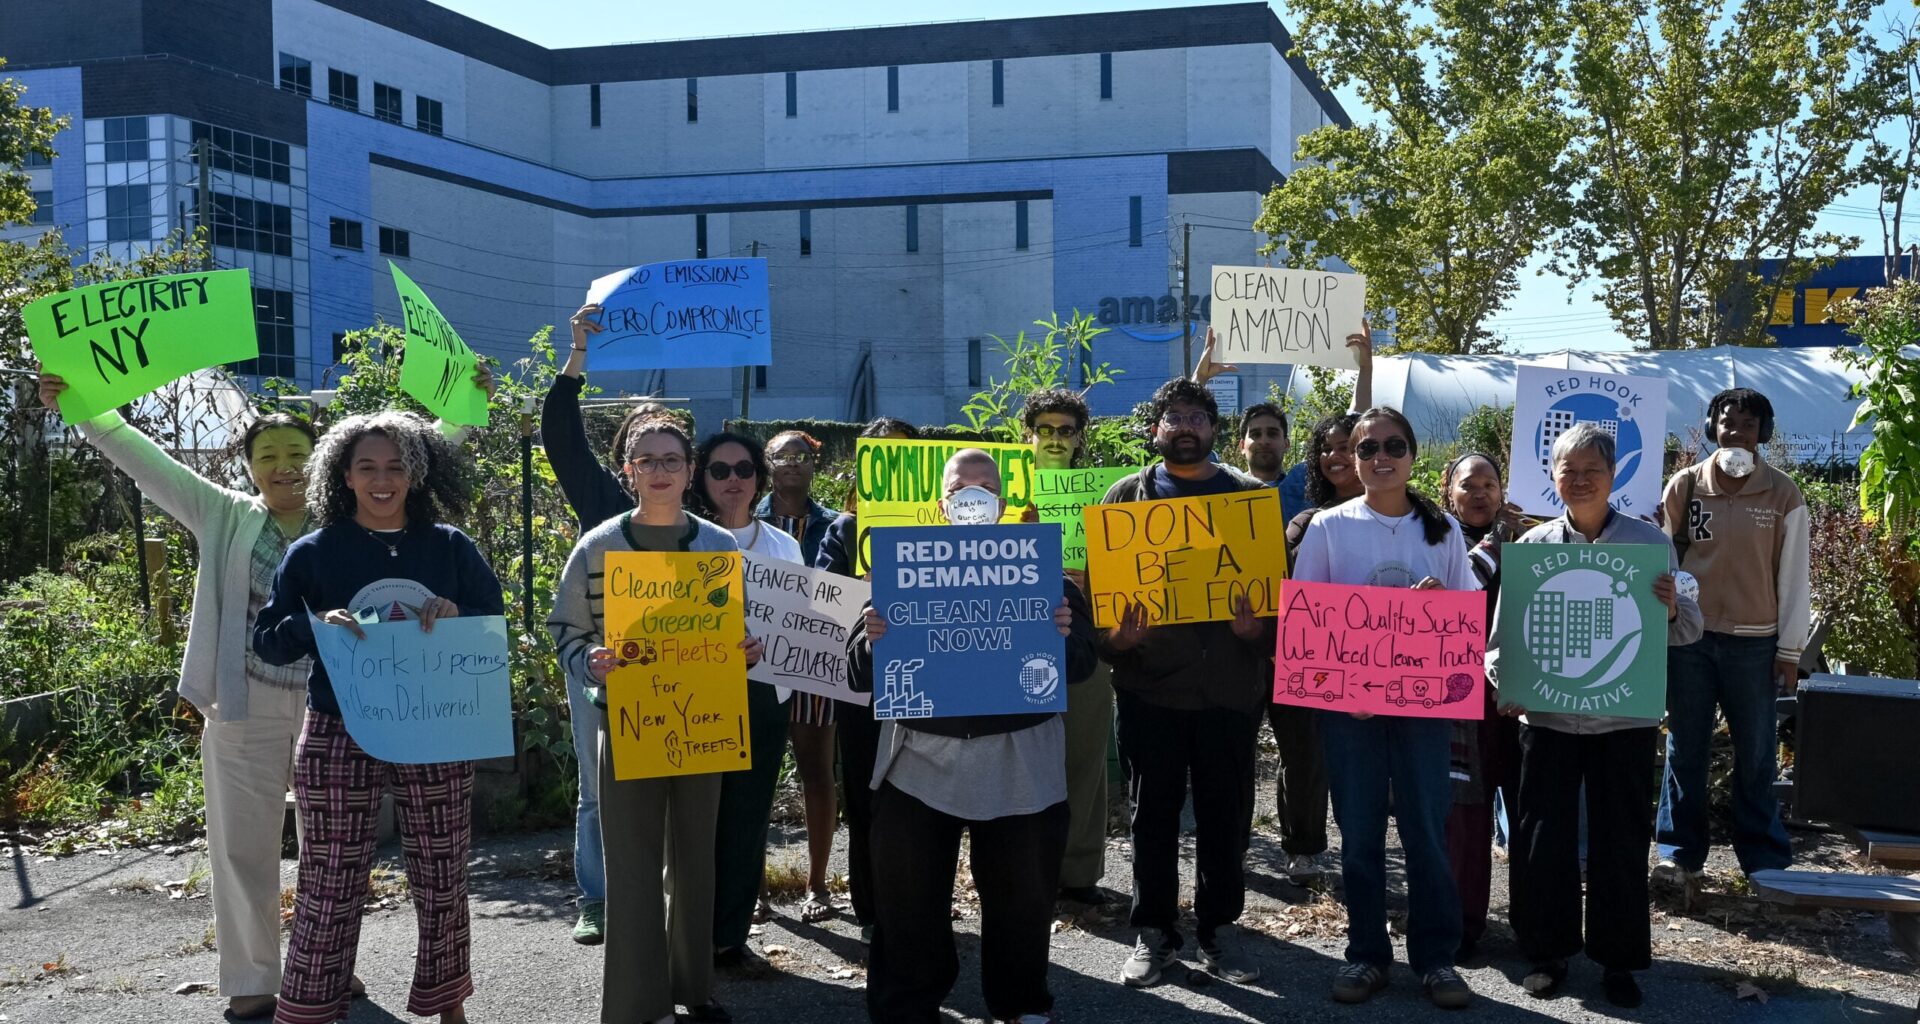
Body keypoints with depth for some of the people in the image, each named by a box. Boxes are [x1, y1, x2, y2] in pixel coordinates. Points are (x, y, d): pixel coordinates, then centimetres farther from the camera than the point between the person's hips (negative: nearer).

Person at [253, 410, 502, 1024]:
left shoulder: (450, 548, 4)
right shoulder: (313, 552, 1)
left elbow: (497, 623, 7)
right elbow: (266, 641, 0)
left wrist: (457, 615, -14)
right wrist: (316, 624, -20)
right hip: (339, 741, -2)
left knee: (442, 881, 11)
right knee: (329, 888, 0)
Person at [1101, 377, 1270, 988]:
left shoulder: (1249, 494, 7)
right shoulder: (1127, 495, 7)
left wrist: (1259, 628, -13)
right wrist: (1115, 636, -12)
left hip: (1230, 682, 0)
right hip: (1149, 682, 0)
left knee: (1226, 813, 7)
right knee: (1153, 812, 6)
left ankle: (1216, 931, 21)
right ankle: (1154, 932, 18)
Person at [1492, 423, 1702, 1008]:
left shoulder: (1650, 542, 0)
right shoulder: (1533, 546, 1)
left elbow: (1687, 632, 3)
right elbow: (1504, 630, 4)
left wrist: (1672, 610, -19)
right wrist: (1503, 680, -14)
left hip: (1625, 717, 0)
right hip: (1547, 715, 1)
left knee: (1623, 841, 7)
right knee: (1543, 838, 5)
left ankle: (1618, 959, 22)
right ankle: (1546, 952, 22)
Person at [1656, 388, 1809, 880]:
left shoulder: (1782, 494, -1)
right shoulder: (1686, 485, 2)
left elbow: (1794, 575, 1)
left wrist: (1790, 650, 0)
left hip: (1754, 642, -1)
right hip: (1688, 636, 1)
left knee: (1756, 756, 4)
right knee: (1685, 748, 7)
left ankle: (1765, 858, 14)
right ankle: (1680, 851, 16)